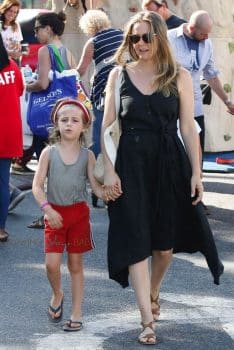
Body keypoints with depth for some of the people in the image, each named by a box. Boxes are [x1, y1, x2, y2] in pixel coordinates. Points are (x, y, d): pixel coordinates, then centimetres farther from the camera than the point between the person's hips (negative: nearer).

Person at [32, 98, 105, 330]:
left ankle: (76, 314, 12)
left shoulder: (87, 155, 0)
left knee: (76, 264, 5)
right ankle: (57, 295, 23)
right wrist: (48, 209, -18)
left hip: (78, 213, 0)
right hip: (55, 214, 0)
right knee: (52, 263, -8)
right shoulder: (49, 152, -2)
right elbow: (37, 185, -5)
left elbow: (95, 186, -3)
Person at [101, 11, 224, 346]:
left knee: (165, 241, 10)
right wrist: (109, 169, -6)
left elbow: (188, 128, 1)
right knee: (136, 241, -6)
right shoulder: (119, 74, 2)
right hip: (131, 164, -1)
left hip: (170, 164, 1)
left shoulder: (179, 77, 0)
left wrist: (196, 172, -4)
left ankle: (153, 294, 38)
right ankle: (148, 321, -5)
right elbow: (107, 124, 2)